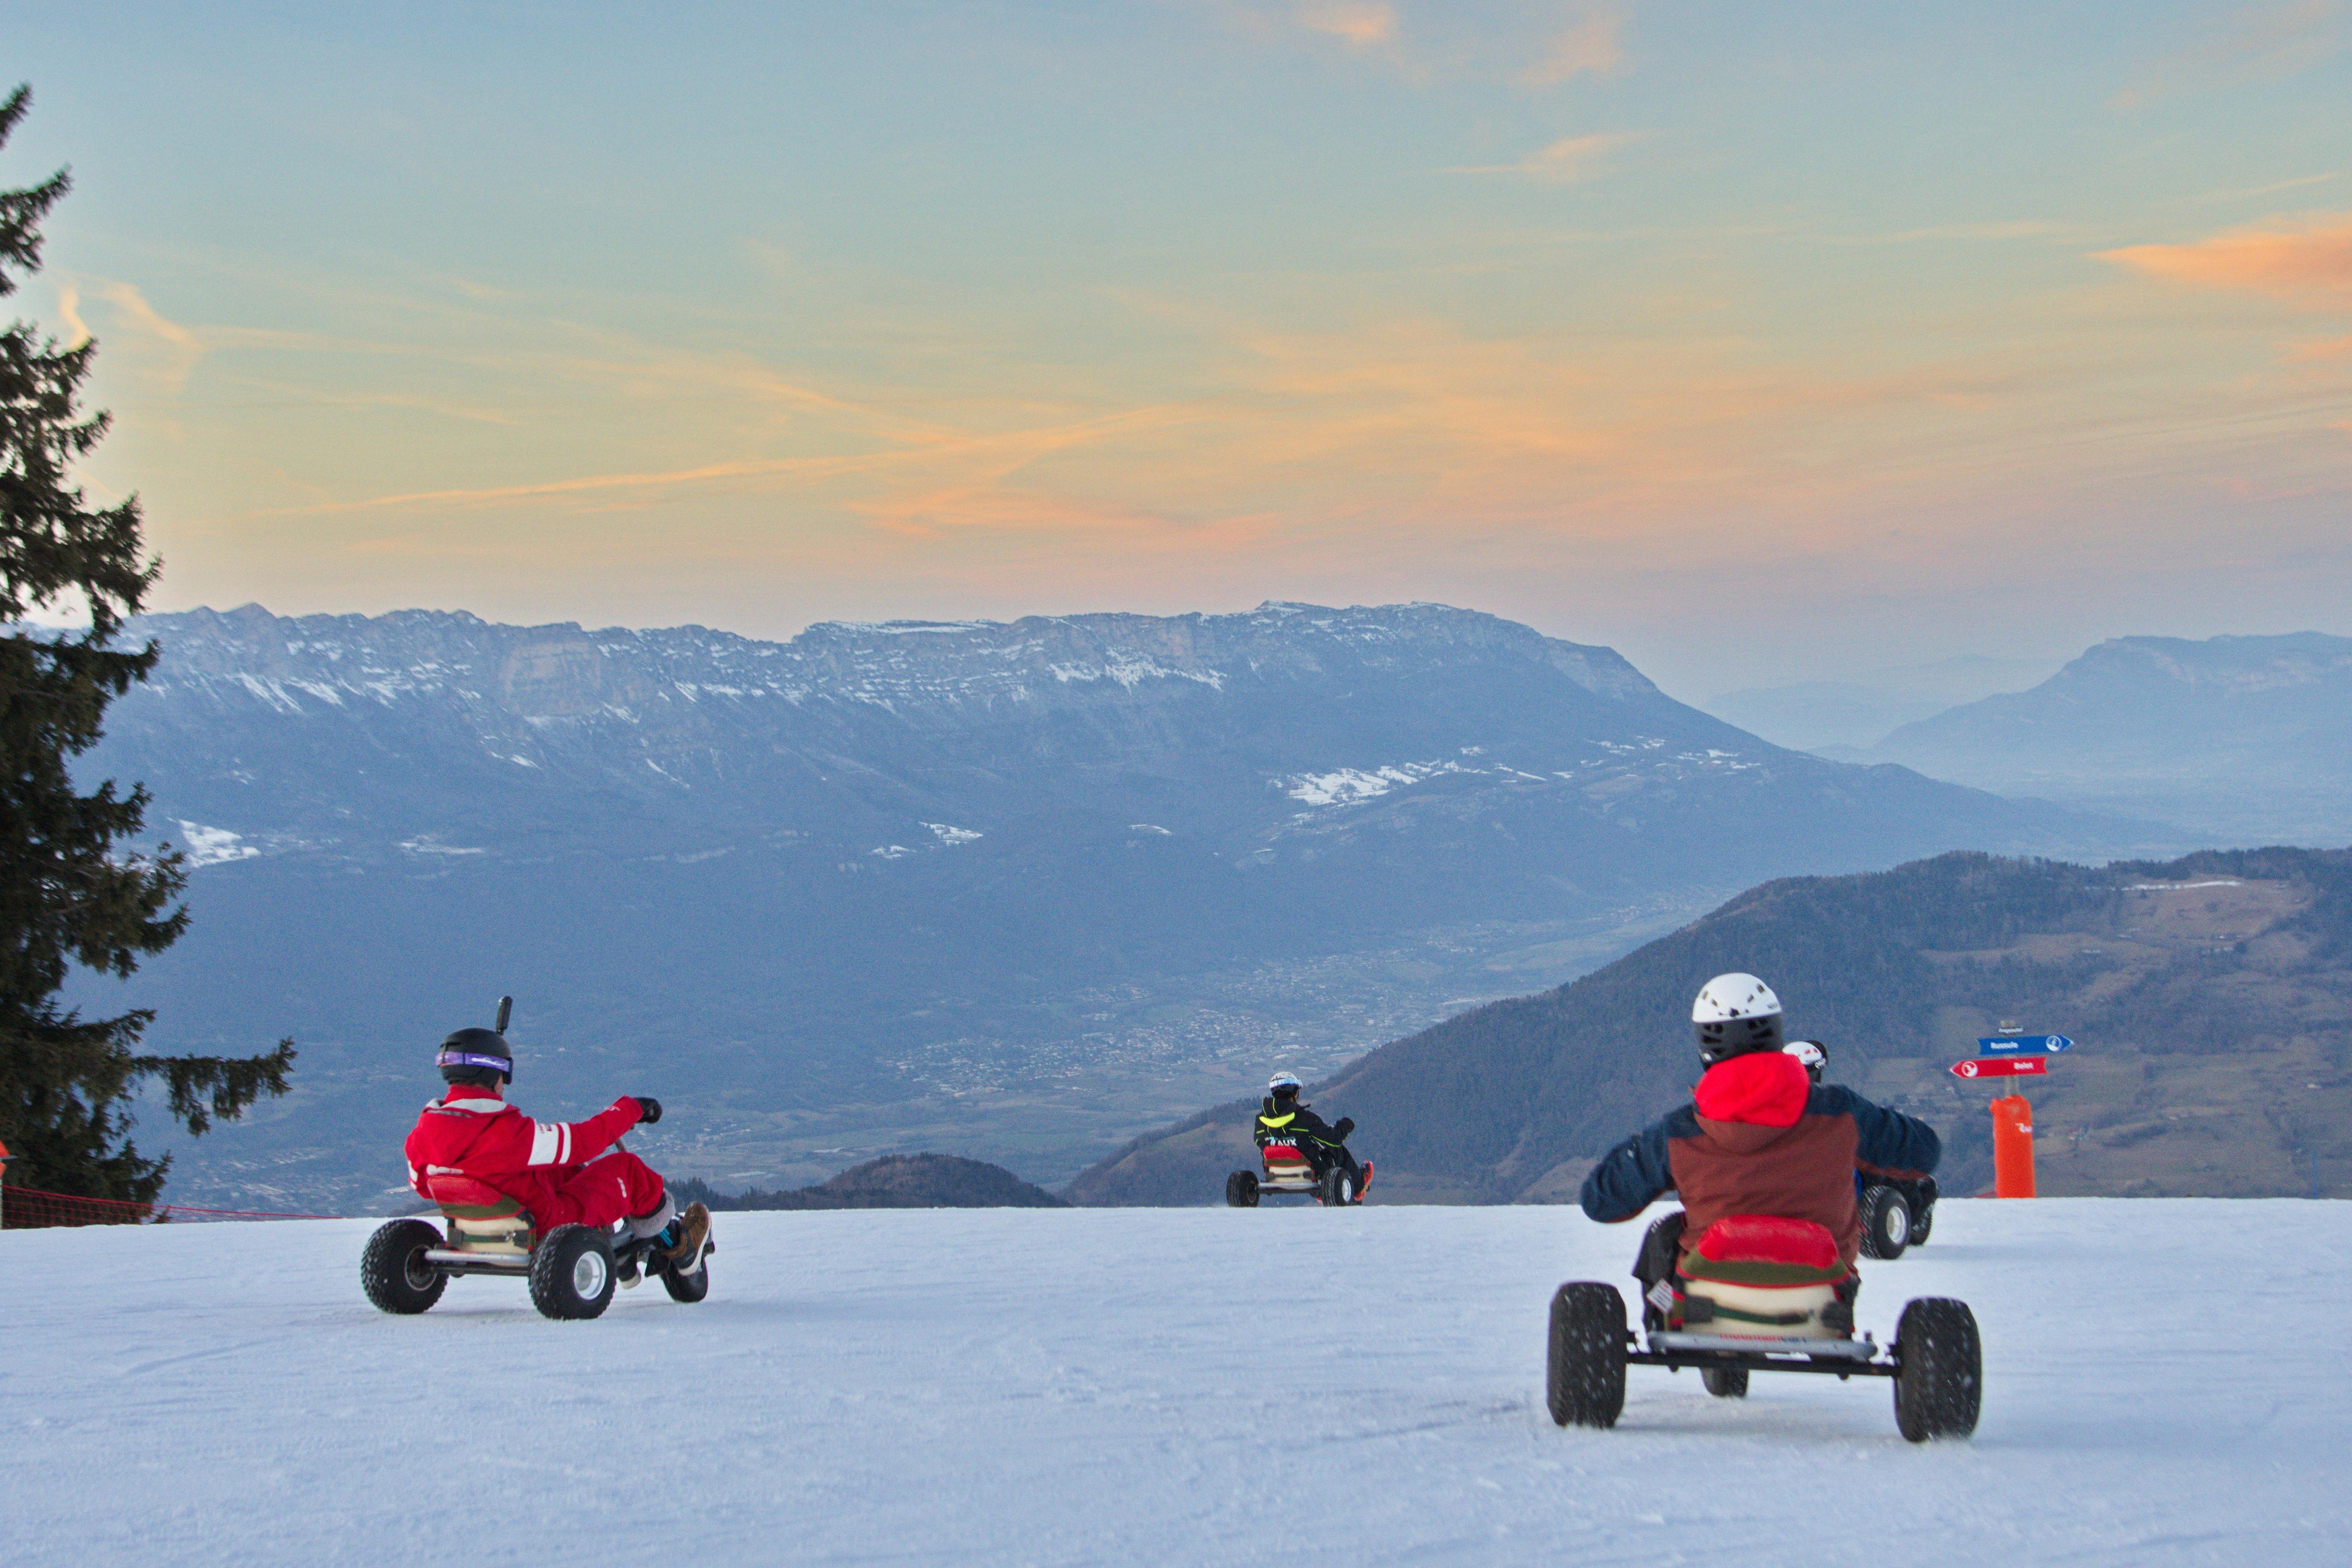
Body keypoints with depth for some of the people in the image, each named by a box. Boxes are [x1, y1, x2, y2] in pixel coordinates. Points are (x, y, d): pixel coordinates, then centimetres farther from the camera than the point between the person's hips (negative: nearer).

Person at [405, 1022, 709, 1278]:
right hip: (546, 1227, -8)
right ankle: (678, 1248, 28)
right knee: (626, 1169, 7)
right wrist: (630, 1108, -6)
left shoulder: (424, 1133, -11)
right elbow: (584, 1141, -22)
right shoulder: (507, 1132, -32)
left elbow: (421, 1185, 10)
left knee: (569, 1171, 28)